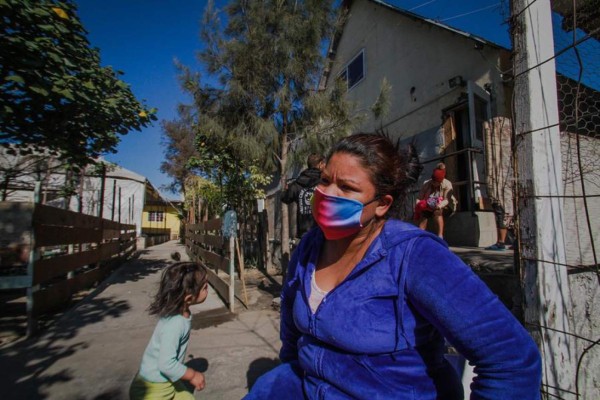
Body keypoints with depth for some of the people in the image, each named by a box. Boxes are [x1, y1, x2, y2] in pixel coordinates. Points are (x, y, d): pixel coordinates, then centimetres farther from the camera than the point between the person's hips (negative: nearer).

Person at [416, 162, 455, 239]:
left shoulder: (447, 184, -14)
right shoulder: (426, 184, -6)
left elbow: (447, 200, -23)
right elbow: (419, 198, -11)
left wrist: (440, 205, -45)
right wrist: (418, 206, -33)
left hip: (444, 206, -3)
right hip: (429, 207, 3)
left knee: (437, 212, -36)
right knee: (423, 212, -29)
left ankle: (440, 236, -40)